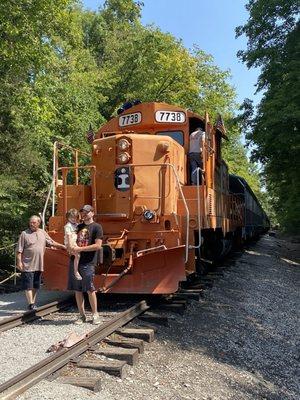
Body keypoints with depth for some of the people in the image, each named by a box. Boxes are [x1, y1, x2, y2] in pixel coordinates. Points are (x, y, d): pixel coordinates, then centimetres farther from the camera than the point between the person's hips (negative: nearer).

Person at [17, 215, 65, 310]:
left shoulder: (43, 233, 9)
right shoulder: (24, 234, -5)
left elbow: (52, 243, 15)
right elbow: (19, 250, -6)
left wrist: (63, 246, 9)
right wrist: (19, 262, -12)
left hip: (39, 265, 5)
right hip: (27, 265, -5)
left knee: (35, 286, 13)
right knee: (28, 286, -3)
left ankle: (33, 303, 23)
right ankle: (30, 304, 3)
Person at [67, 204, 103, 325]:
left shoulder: (97, 227, -2)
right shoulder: (78, 227, 18)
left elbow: (97, 246, -11)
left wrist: (80, 249, -14)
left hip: (88, 263, -6)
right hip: (74, 261, 6)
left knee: (90, 289, -4)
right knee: (77, 290, 7)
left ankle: (95, 315, 10)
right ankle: (82, 315, 17)